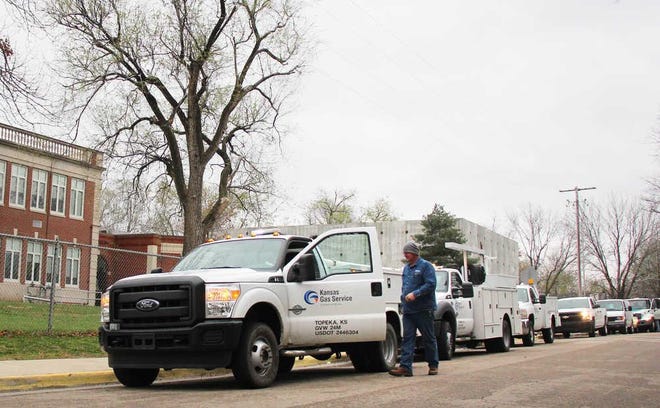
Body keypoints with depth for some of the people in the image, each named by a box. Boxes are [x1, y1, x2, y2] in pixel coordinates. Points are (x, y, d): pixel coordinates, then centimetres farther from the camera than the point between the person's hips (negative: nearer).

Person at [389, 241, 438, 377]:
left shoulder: (425, 266, -5)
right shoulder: (406, 268, 18)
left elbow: (431, 284, -14)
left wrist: (415, 294, -20)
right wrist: (404, 296, 9)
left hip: (424, 309, -6)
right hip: (408, 309, 6)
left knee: (429, 338, 4)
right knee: (407, 338, -2)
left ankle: (433, 365, 14)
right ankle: (405, 366, -7)